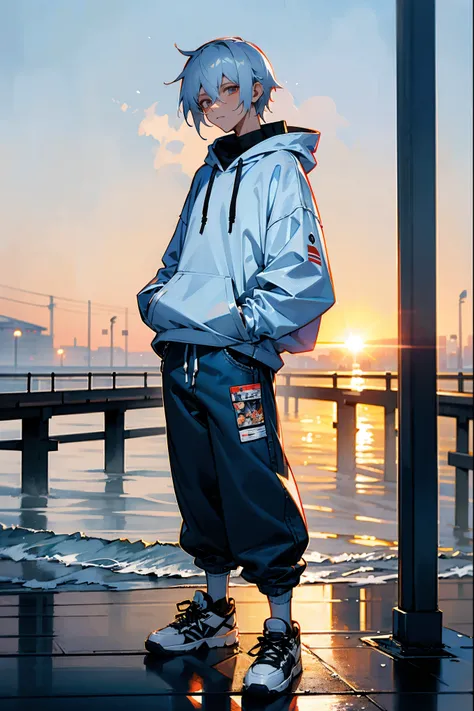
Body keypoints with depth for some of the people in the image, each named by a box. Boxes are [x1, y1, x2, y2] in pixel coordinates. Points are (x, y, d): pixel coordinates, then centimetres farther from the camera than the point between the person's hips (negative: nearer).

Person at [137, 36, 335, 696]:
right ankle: (214, 609, 28)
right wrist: (157, 296, 10)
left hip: (235, 361, -7)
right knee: (199, 485, 14)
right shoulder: (208, 175, 19)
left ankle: (281, 634, 5)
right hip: (180, 357, 7)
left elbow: (305, 277, -12)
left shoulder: (279, 171, -3)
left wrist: (241, 320, -16)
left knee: (255, 489, -6)